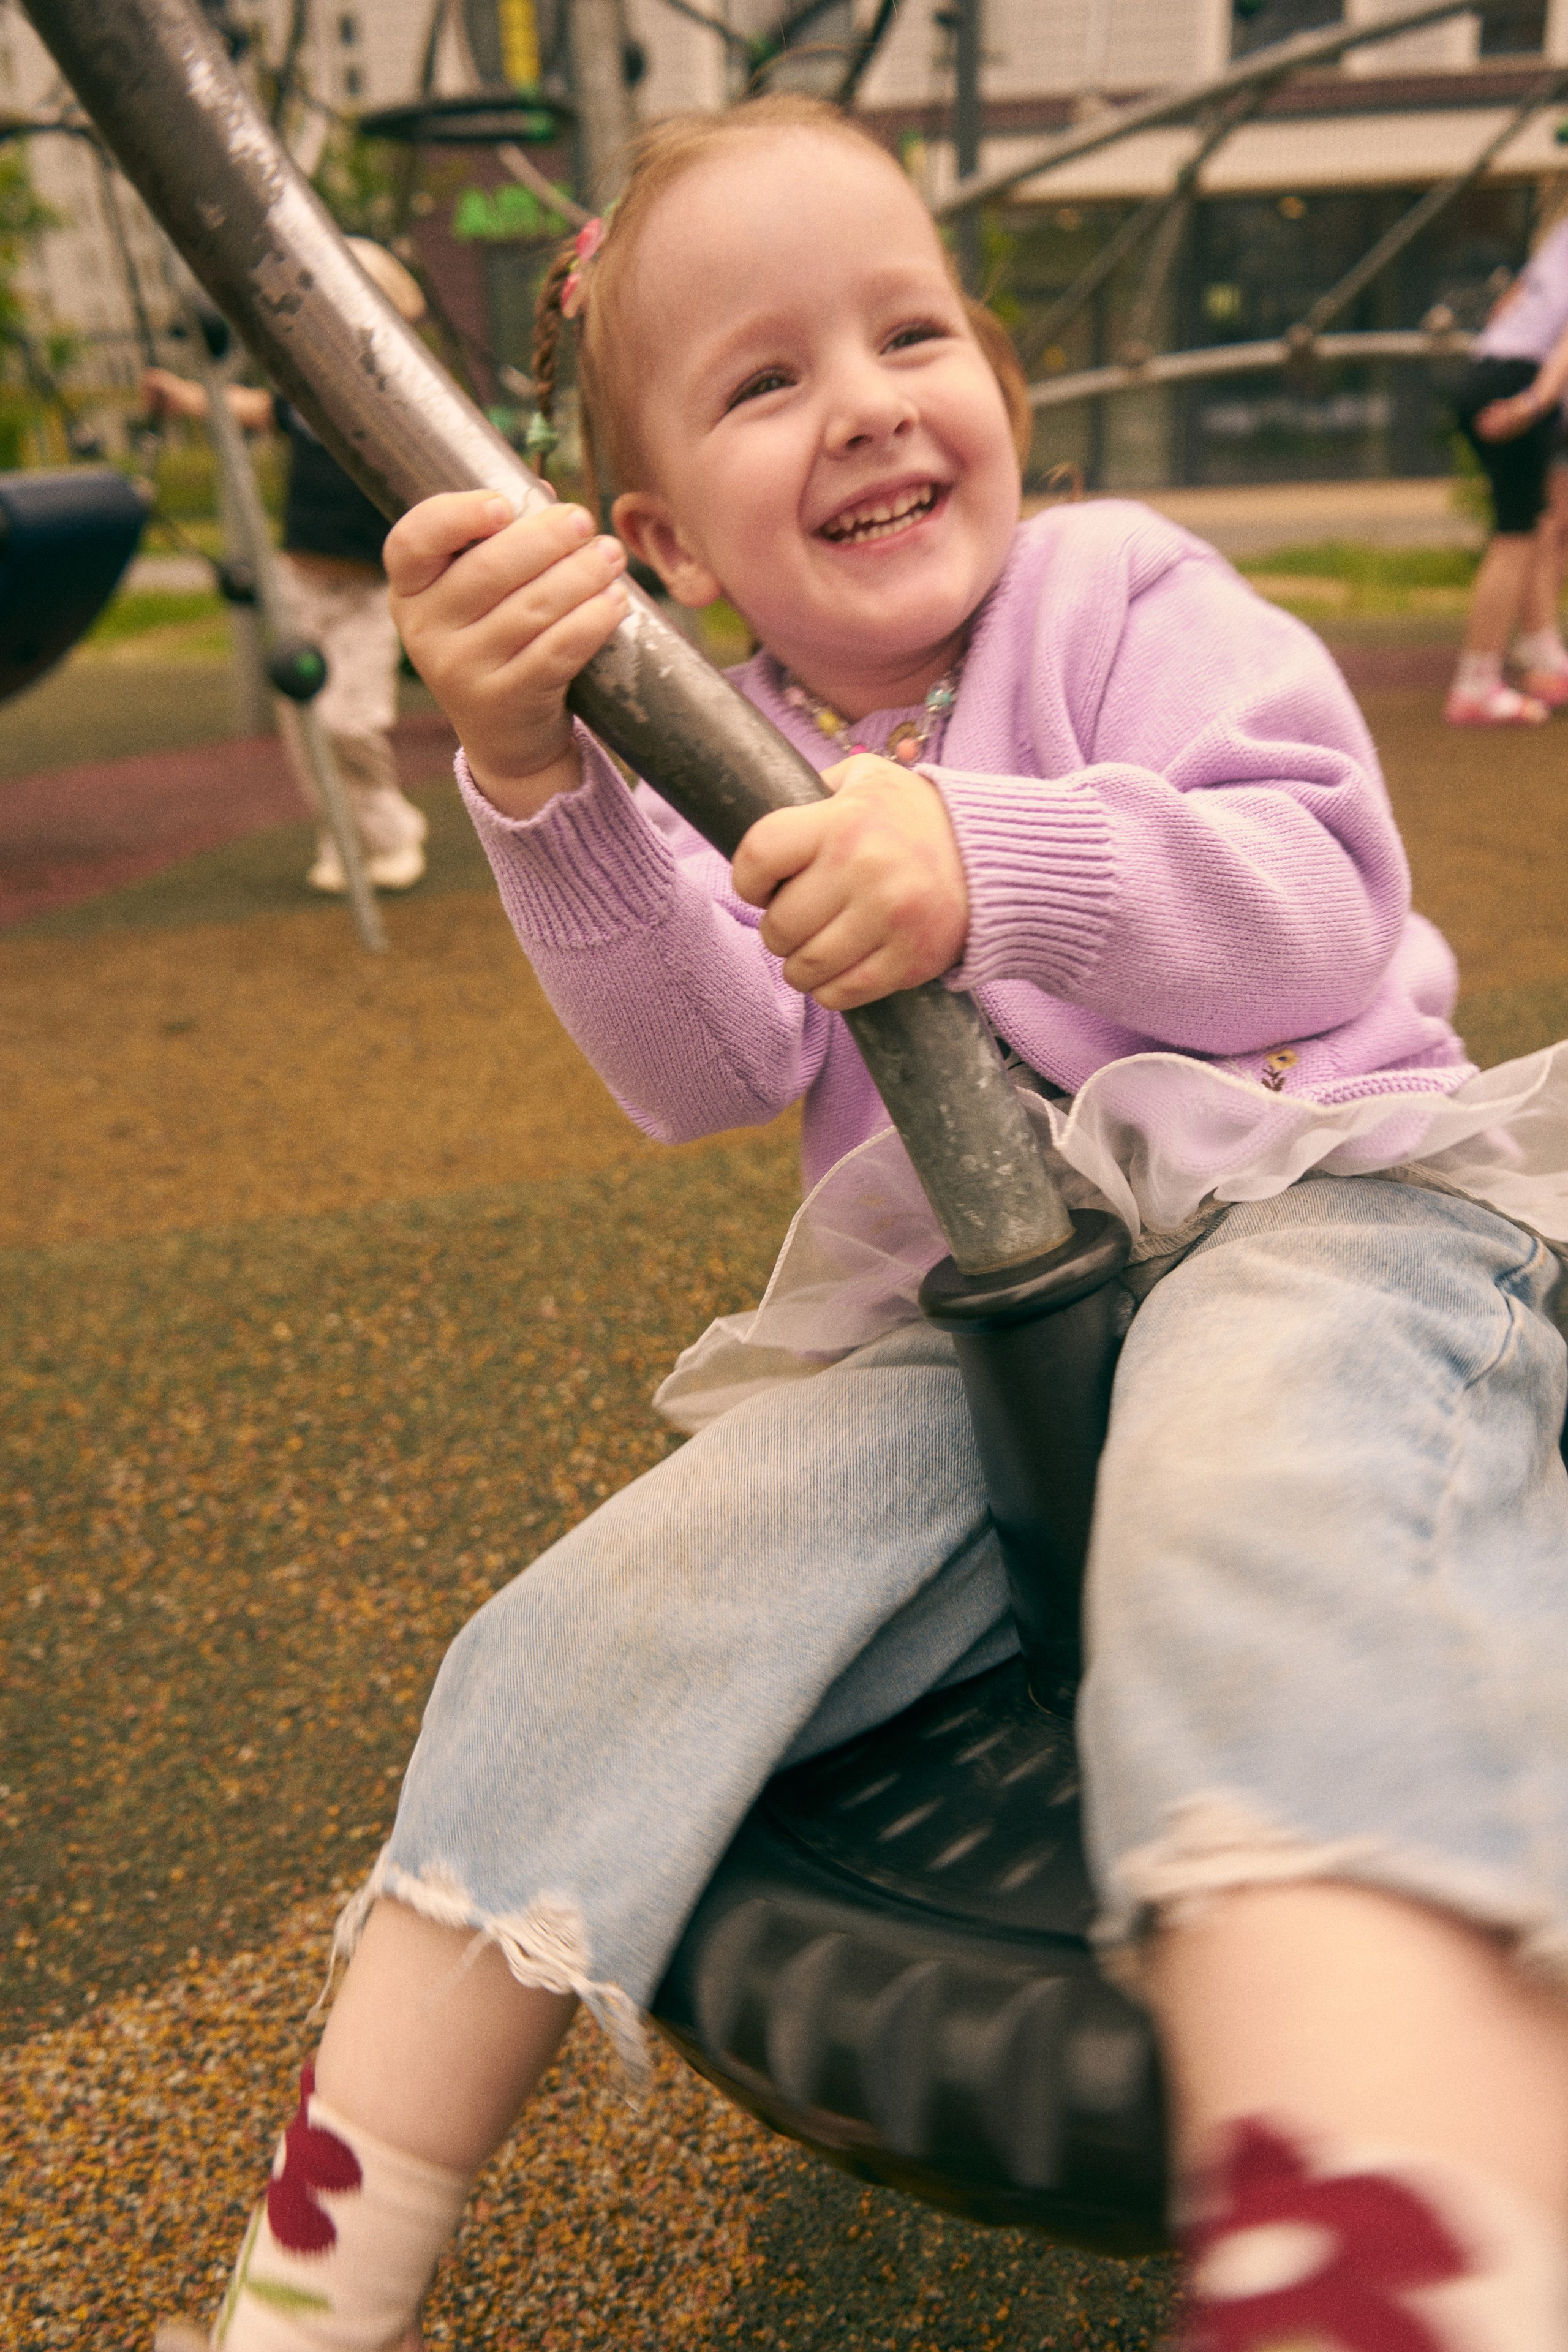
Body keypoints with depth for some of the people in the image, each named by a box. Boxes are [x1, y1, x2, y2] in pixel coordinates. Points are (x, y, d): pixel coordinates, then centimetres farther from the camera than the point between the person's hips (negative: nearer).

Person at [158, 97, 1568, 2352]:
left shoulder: (1122, 591, 6)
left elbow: (1323, 903, -8)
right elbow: (708, 1073, -5)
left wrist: (991, 868, -24)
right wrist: (539, 787, -20)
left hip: (1299, 1195, -2)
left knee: (1250, 1509, -38)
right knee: (616, 1617, -15)